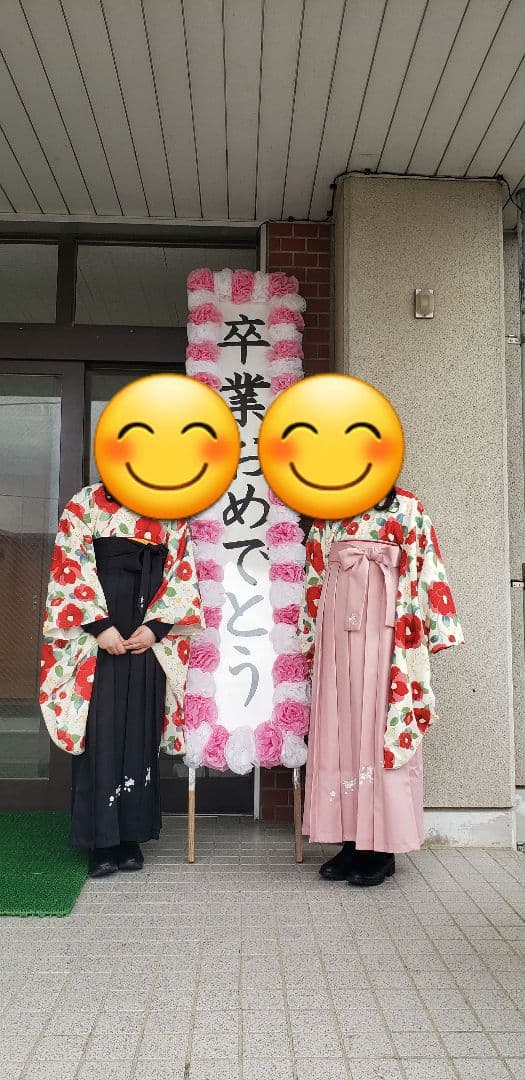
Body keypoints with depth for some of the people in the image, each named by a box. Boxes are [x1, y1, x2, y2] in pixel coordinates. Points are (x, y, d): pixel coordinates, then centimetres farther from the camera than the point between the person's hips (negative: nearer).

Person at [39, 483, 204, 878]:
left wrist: (157, 626, -7)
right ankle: (102, 841, 6)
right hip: (96, 636, -2)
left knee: (141, 730, 3)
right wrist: (99, 626, -13)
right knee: (100, 729, -3)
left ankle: (131, 836, 13)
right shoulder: (86, 502, 7)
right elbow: (70, 566, -3)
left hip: (150, 637, 2)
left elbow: (183, 572, 6)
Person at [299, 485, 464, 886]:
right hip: (338, 630, 4)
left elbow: (426, 572, 2)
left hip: (386, 631, -3)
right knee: (340, 726, 3)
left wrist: (435, 631, -4)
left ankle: (381, 847, 5)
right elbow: (315, 581, 16)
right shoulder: (326, 513, 16)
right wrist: (312, 638, 11)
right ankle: (352, 841, 12)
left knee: (381, 724, -3)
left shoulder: (407, 508, 8)